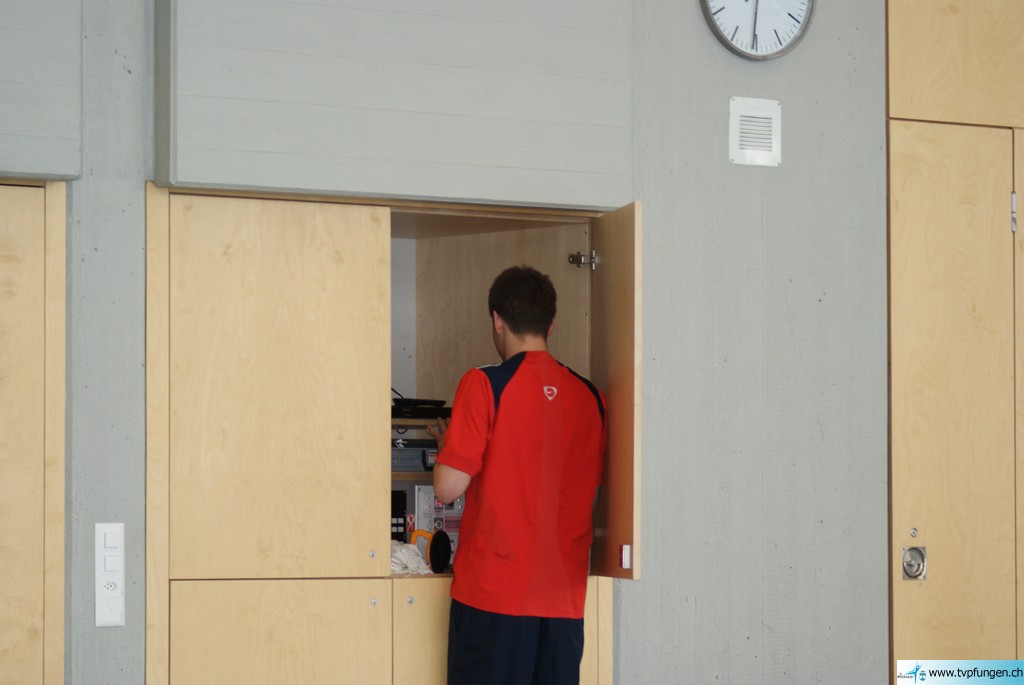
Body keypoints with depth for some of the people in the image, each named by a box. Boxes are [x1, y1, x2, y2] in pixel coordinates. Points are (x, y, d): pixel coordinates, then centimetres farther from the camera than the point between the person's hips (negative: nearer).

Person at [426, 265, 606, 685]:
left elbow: (448, 488, -10)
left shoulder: (485, 385, -7)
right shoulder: (589, 397, 7)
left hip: (494, 591, -4)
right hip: (564, 597, 4)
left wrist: (447, 443, 11)